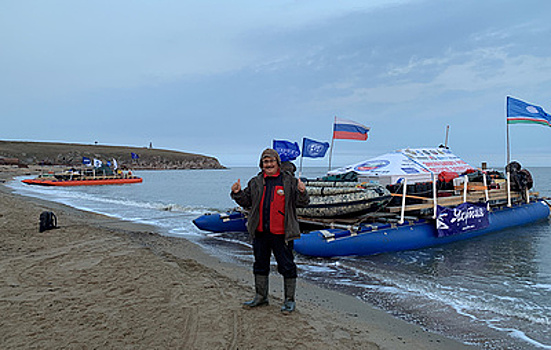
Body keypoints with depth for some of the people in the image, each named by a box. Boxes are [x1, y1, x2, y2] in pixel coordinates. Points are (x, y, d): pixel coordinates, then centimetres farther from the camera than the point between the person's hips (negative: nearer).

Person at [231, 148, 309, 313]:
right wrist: (237, 193, -4)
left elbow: (302, 203, -4)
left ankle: (289, 300, 19)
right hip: (260, 232, 4)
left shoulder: (289, 181, -2)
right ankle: (261, 297, 33)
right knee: (260, 265, 16)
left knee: (287, 266, 4)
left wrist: (302, 192, -24)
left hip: (281, 233, -4)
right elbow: (247, 202, 14)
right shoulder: (255, 182, 9)